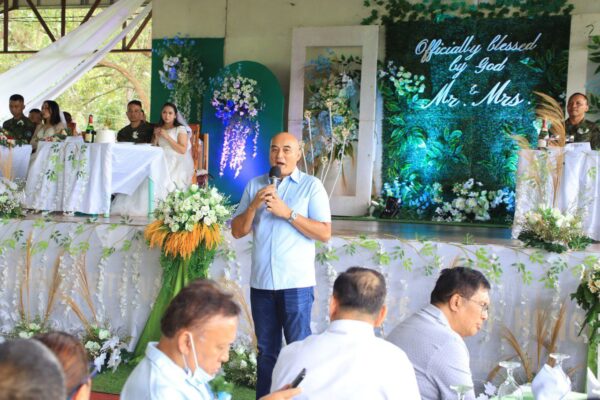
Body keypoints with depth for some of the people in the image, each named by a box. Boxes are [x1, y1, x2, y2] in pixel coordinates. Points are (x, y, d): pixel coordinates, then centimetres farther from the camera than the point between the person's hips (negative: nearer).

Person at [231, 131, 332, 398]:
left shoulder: (311, 185, -1)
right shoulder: (255, 185, 10)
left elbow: (325, 233, -8)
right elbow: (237, 231, 8)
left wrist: (288, 213, -15)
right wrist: (254, 205, -9)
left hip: (296, 283, -3)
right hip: (261, 282, 4)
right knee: (266, 350, 13)